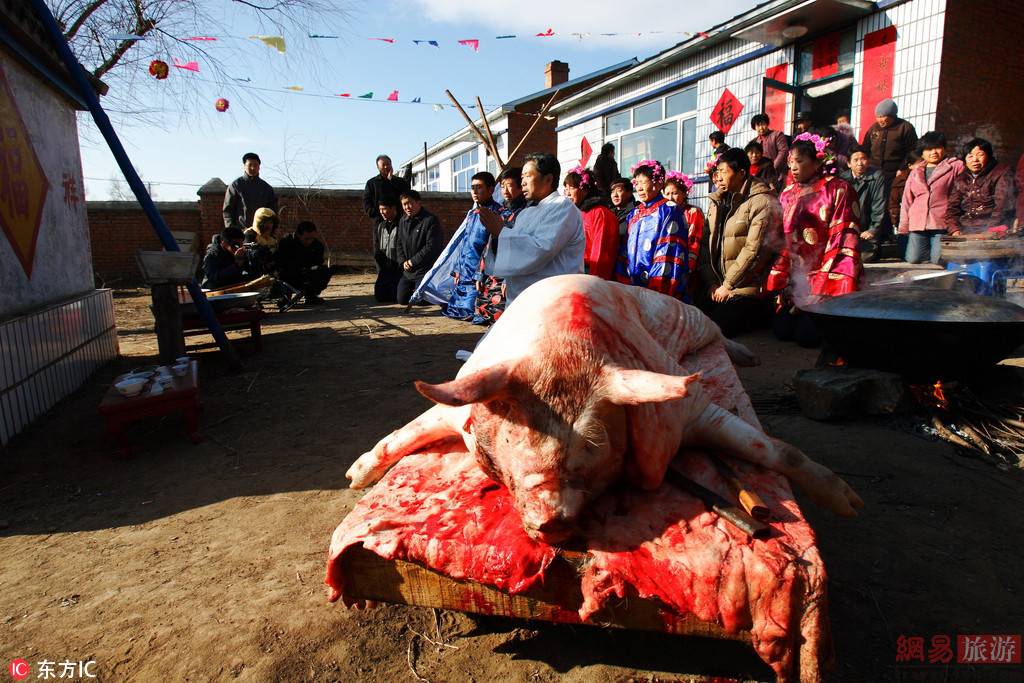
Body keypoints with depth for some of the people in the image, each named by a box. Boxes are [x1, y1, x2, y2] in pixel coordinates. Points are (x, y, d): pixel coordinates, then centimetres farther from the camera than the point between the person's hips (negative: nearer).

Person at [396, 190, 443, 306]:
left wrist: (413, 261, -17)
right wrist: (403, 261, -2)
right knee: (402, 299, 9)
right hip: (407, 271, 7)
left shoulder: (431, 220, -14)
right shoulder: (403, 221, 10)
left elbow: (432, 246, -20)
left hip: (425, 270, -7)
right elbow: (400, 244, 16)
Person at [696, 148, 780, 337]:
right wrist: (711, 282, -2)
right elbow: (705, 244, 9)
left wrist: (728, 285, -13)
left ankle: (761, 311, 6)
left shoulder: (763, 202, -8)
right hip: (716, 286, 7)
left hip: (746, 287, -7)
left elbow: (755, 251, -16)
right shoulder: (716, 203, 15)